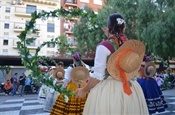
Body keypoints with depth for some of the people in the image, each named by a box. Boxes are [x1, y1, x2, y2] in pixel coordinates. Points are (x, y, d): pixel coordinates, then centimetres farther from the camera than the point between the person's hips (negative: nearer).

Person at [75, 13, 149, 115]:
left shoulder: (104, 47, -15)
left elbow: (98, 76, -16)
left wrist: (84, 90, -1)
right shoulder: (133, 46, 1)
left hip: (107, 91, -5)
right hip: (131, 90, 5)